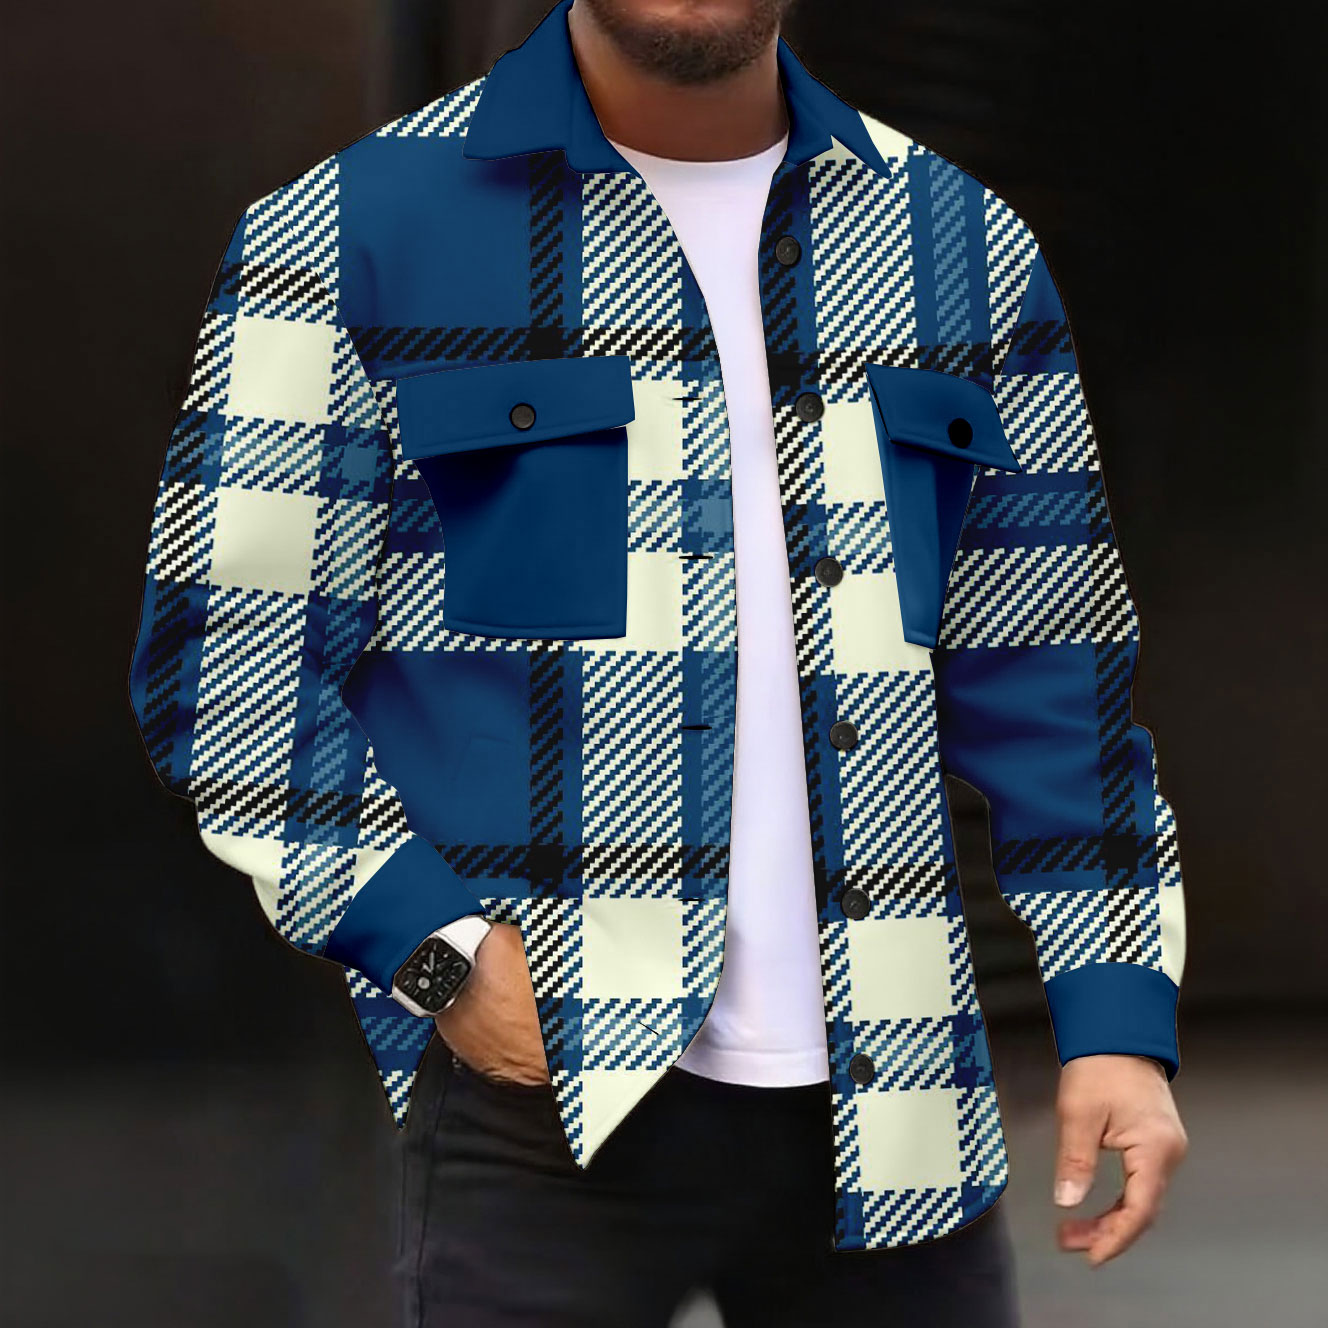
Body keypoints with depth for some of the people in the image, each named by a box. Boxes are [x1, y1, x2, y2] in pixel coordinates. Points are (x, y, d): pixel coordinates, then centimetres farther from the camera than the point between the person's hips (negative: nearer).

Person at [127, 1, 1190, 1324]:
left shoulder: (963, 247, 12)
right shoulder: (352, 232, 0)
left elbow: (1056, 681, 13)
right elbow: (228, 658, -2)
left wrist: (1115, 1017, 4)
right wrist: (436, 950, -11)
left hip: (889, 1108, 4)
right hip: (542, 1106, -3)